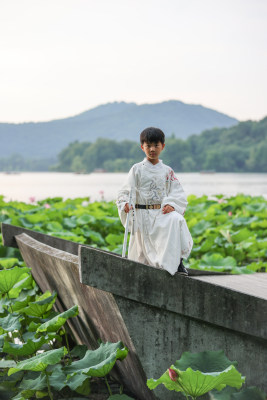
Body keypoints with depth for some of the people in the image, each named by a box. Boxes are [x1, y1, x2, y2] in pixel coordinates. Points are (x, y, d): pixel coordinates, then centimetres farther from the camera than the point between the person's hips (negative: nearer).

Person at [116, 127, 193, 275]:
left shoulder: (167, 171, 9)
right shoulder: (137, 169, 5)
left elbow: (178, 193, 3)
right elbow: (126, 191, 1)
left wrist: (171, 204, -19)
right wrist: (125, 205, -20)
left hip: (162, 213, 1)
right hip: (142, 215, 0)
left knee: (176, 220, -33)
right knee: (143, 256, -5)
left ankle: (176, 261, -28)